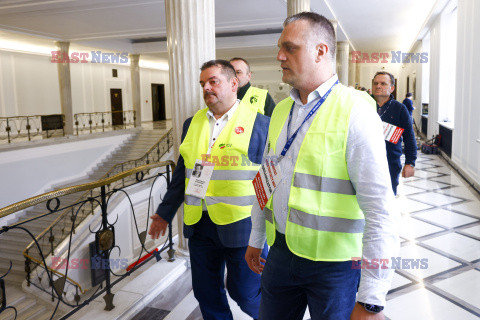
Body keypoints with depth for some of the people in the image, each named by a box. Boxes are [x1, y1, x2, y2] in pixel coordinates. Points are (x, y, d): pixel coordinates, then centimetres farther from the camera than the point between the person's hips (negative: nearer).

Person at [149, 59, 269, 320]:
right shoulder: (192, 124, 9)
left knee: (245, 293, 7)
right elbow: (181, 173, 16)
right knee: (206, 293, 15)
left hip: (240, 226, -5)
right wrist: (165, 213, 19)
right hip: (199, 224, 5)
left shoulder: (259, 123, -5)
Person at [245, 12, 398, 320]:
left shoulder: (355, 112, -16)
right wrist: (256, 239, 20)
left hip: (334, 263, -6)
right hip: (280, 253, 6)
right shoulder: (281, 110, 7)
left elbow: (380, 210, -20)